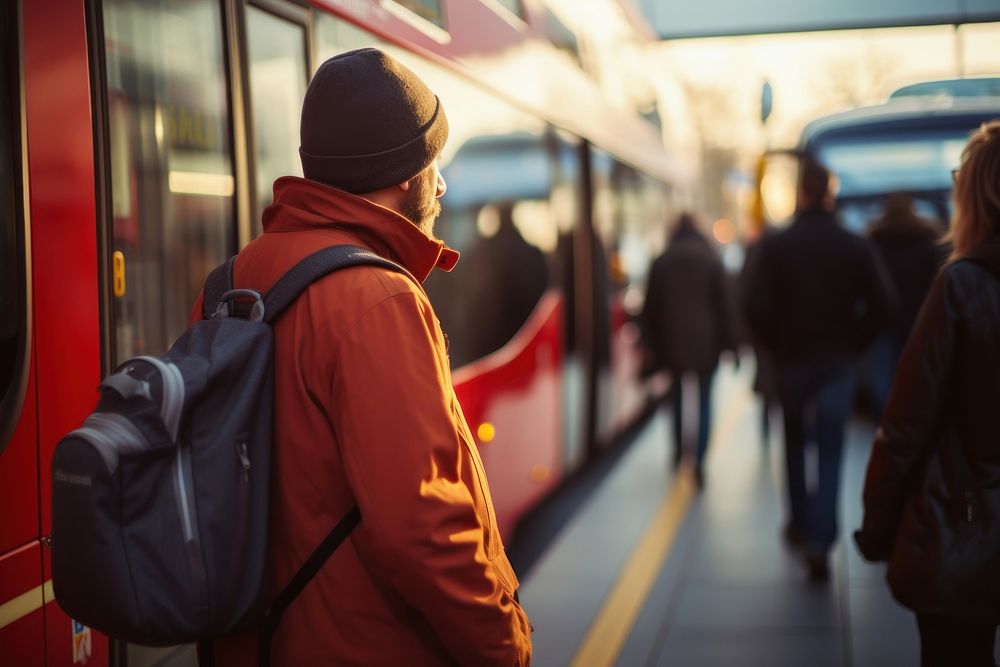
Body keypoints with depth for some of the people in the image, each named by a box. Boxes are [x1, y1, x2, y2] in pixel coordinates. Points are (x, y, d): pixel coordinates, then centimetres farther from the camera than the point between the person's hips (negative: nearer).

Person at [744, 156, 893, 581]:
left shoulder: (773, 246, -7)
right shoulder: (856, 247, -4)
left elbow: (756, 308, -14)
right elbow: (880, 305, -8)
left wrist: (774, 347, 2)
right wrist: (854, 345, 5)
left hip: (790, 359, 0)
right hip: (838, 362, 0)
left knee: (794, 443, 21)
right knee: (830, 453, 0)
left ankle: (799, 525, 30)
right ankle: (820, 541, -13)